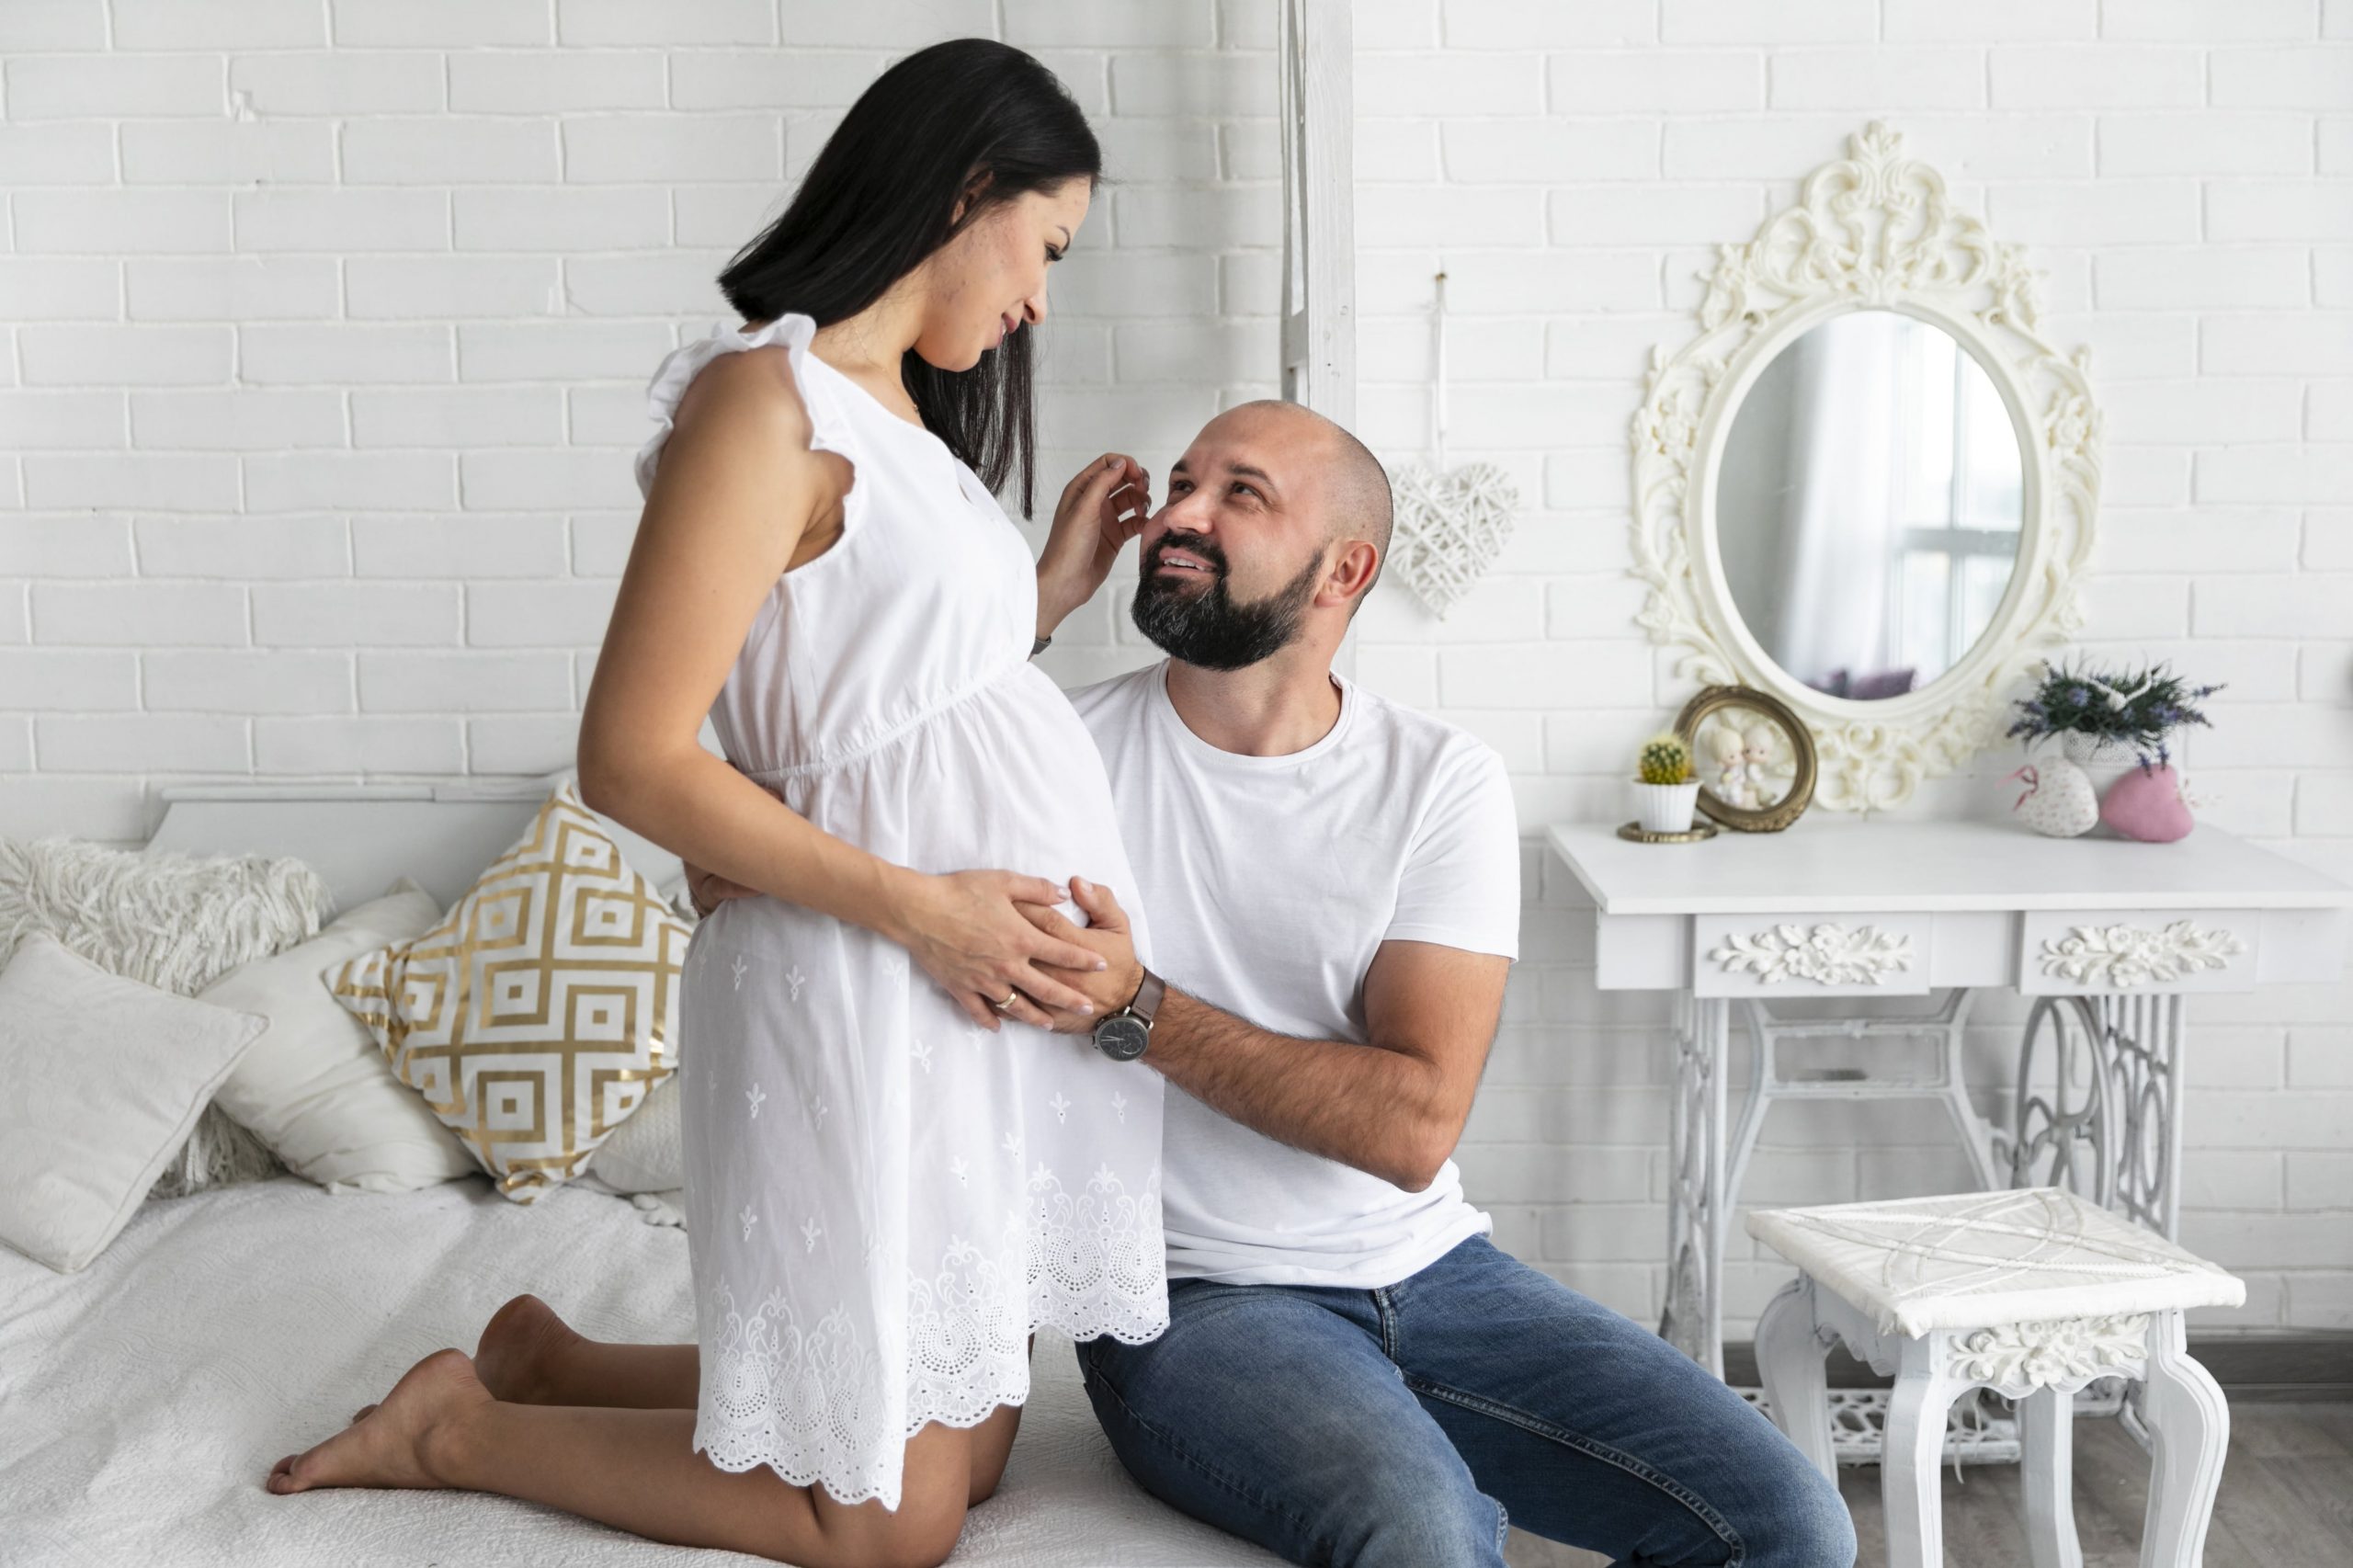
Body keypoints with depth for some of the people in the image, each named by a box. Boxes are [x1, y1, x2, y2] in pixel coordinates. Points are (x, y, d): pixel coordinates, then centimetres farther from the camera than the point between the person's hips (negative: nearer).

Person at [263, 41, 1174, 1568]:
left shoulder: (900, 411, 14)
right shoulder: (766, 399, -14)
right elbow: (635, 762, -19)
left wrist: (1052, 576, 12)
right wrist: (919, 907, -20)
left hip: (996, 989, 10)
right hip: (868, 994, -9)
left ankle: (543, 1356, 31)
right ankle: (461, 1426, 20)